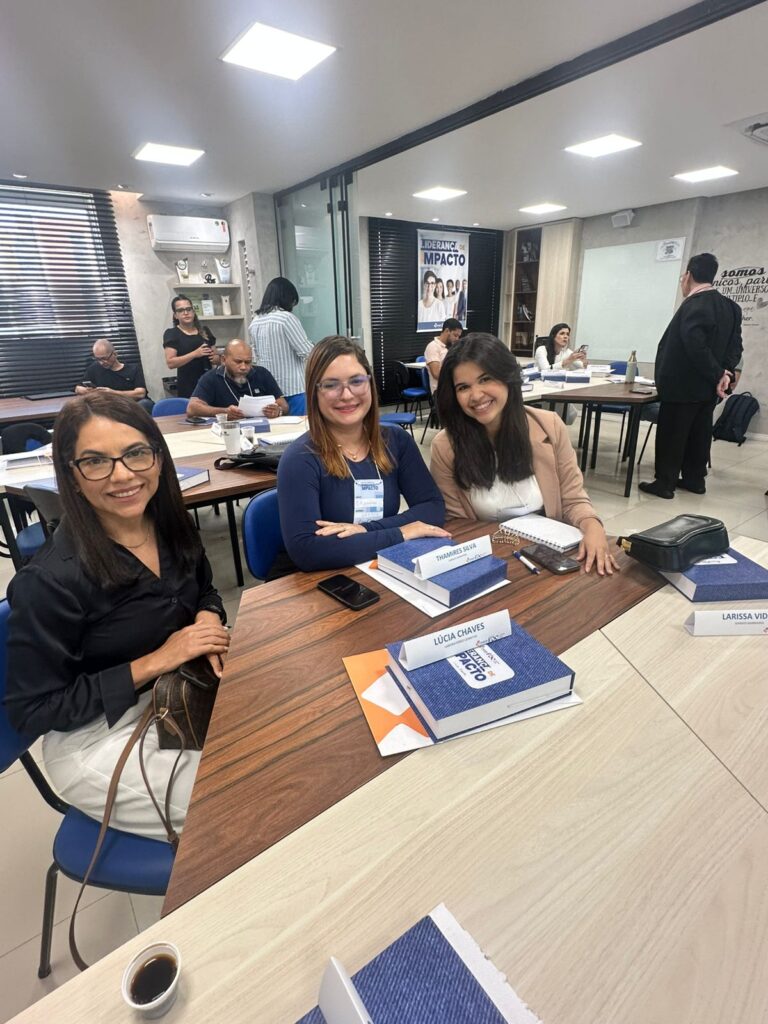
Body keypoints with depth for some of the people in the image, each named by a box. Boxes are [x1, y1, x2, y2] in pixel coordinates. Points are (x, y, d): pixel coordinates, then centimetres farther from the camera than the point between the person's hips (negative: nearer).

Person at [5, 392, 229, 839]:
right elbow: (32, 711, -15)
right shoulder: (51, 580, -25)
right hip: (99, 739, -5)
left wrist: (209, 619, -13)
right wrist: (155, 661, -23)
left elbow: (204, 590, 11)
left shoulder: (170, 524, -8)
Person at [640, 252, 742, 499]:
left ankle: (665, 483, 4)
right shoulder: (730, 306, 11)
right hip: (707, 386, 8)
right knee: (699, 433, 14)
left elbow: (696, 346, -24)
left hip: (682, 385, -8)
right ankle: (694, 479, 22)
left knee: (671, 434, -1)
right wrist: (726, 372, -2)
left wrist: (717, 374, -14)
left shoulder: (694, 305, -16)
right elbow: (735, 344, 7)